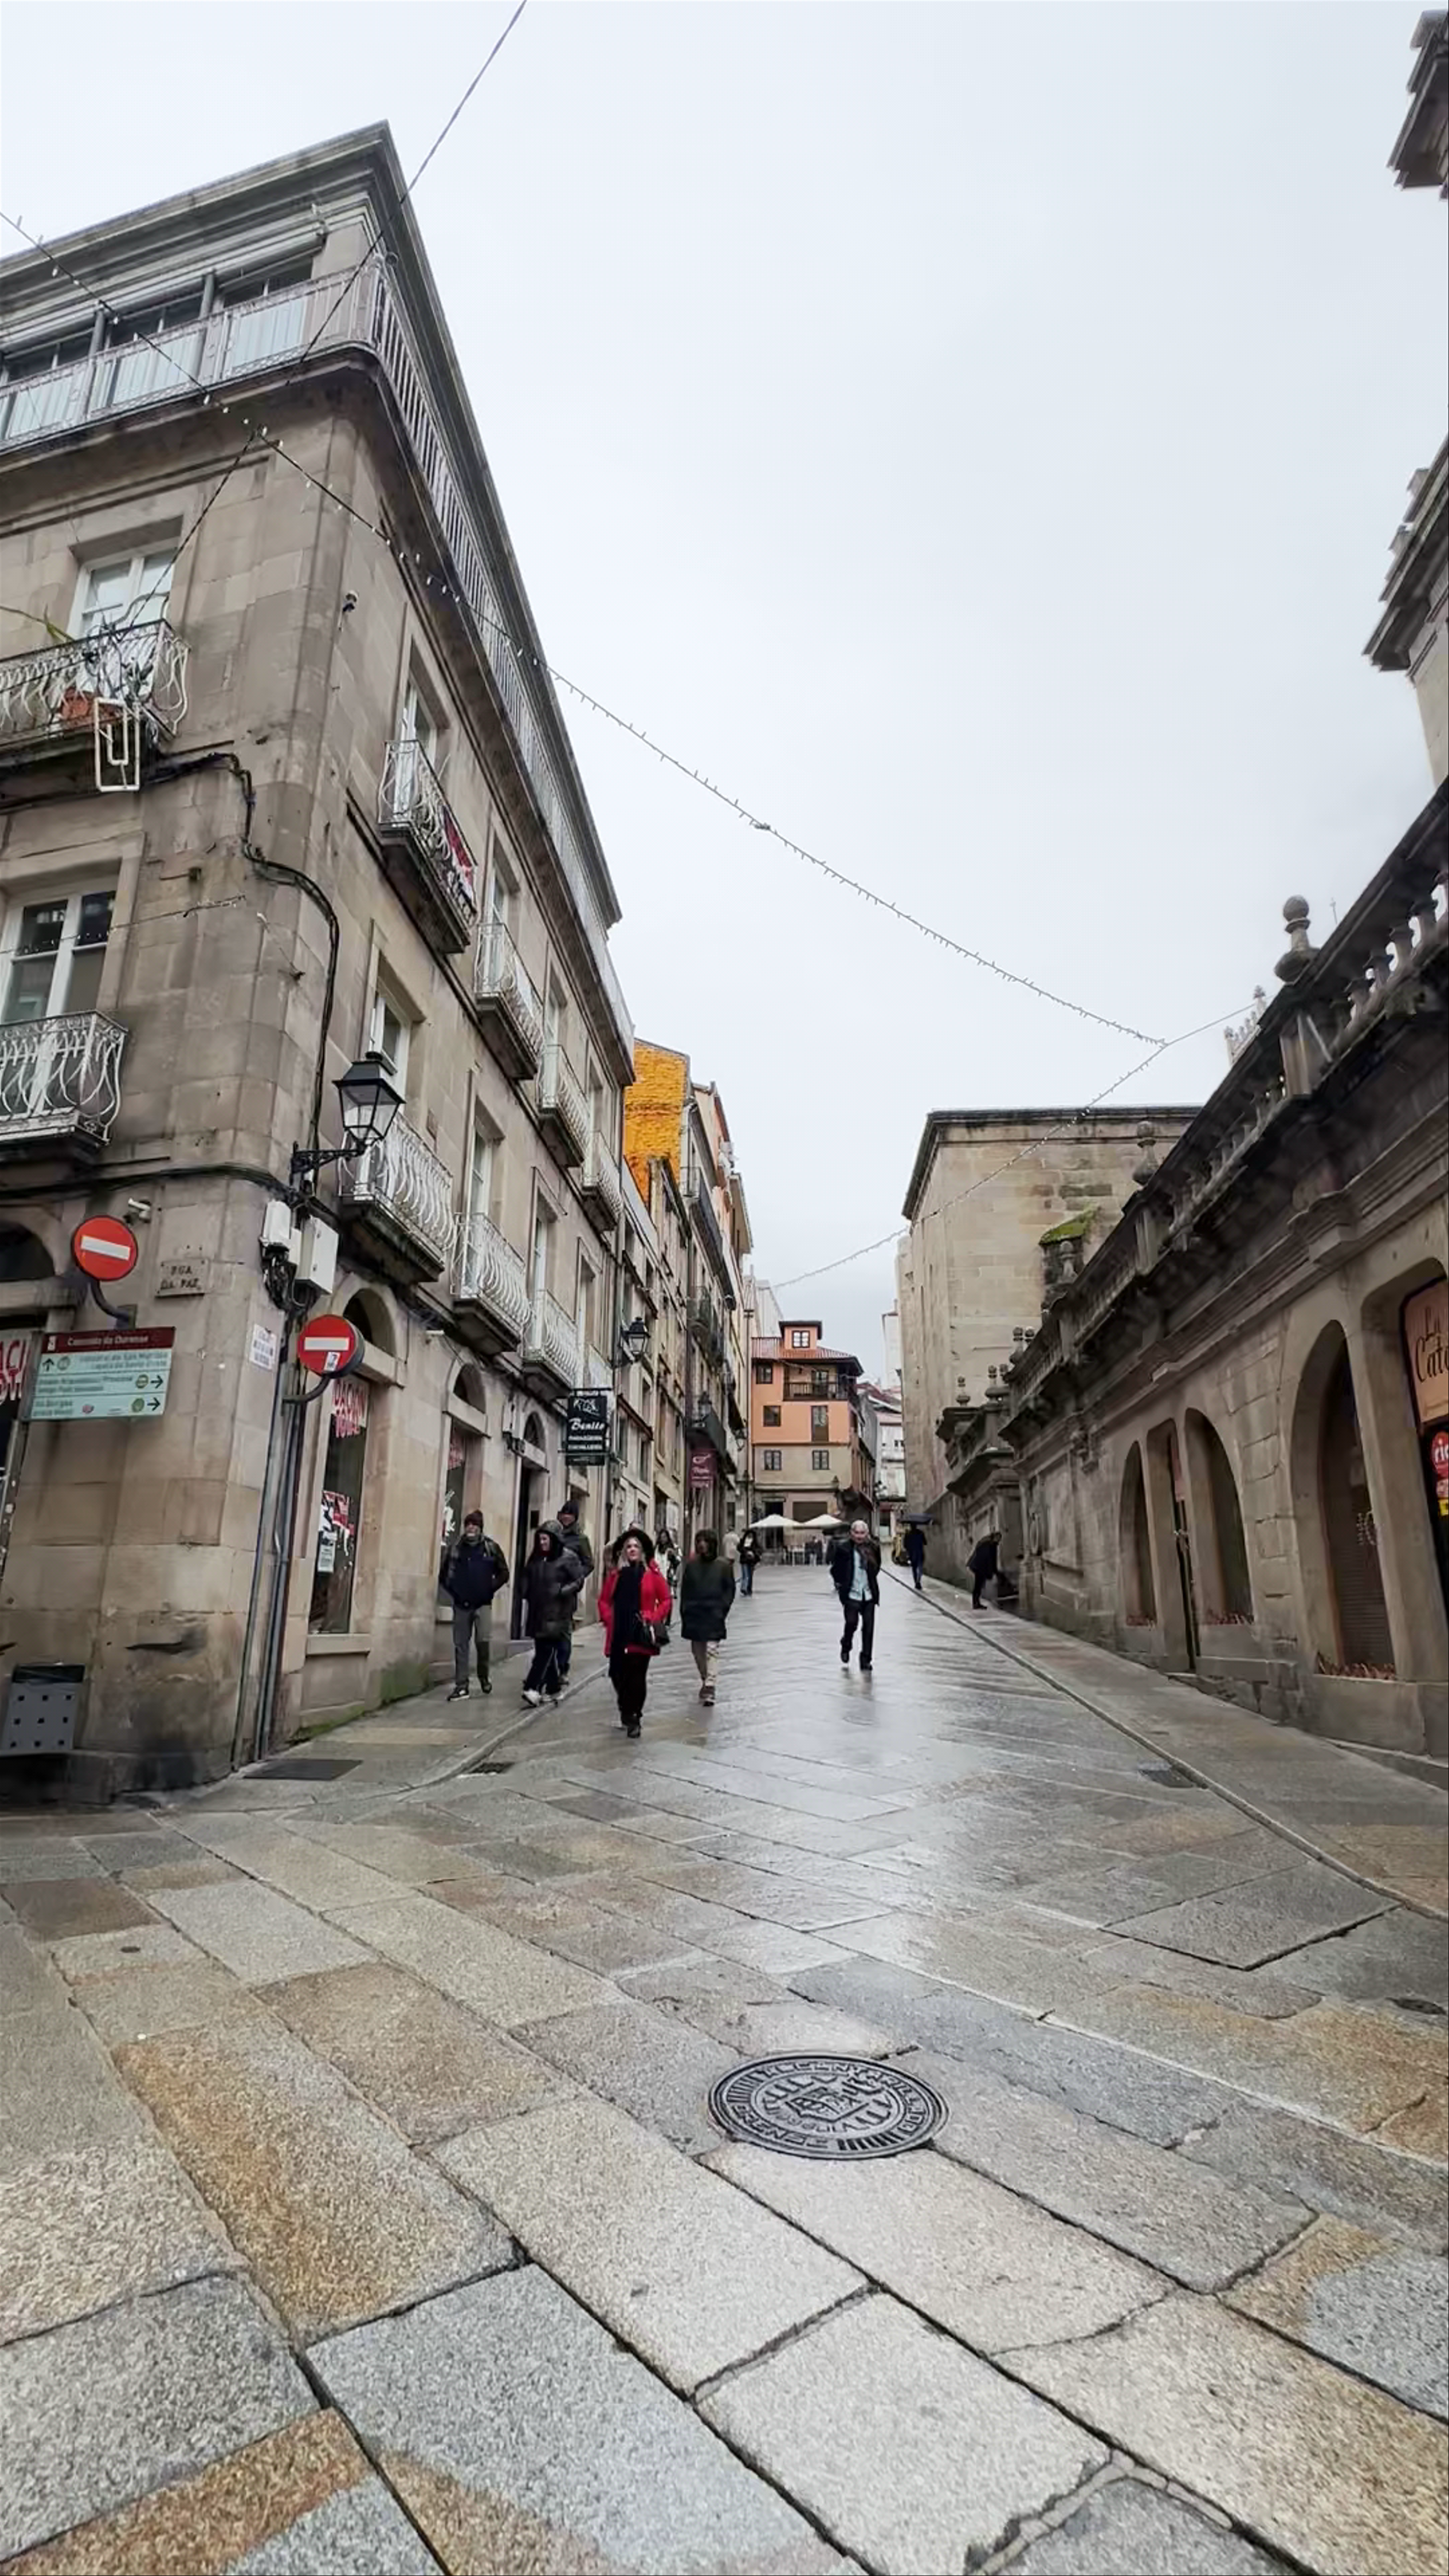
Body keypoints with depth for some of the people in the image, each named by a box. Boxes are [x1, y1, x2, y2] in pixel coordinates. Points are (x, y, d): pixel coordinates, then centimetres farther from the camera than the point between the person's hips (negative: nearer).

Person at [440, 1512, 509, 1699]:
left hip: (483, 1604, -2)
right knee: (461, 1645, 5)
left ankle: (484, 1674, 12)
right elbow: (445, 1573, 14)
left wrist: (490, 1589, -4)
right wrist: (452, 1591, 3)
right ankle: (461, 1685, 12)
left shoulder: (491, 1548, -1)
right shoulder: (456, 1547, 4)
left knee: (484, 1640, -14)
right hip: (461, 1604, 2)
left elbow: (504, 1573, 4)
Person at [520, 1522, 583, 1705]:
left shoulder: (568, 1558, -7)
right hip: (538, 1613, 6)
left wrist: (561, 1592, -17)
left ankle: (533, 1690, -16)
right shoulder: (536, 1558, 12)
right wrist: (527, 1594, 9)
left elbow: (579, 1581, -7)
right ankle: (552, 1689, 20)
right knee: (543, 1651, 9)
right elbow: (527, 1577, 26)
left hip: (557, 1614, -6)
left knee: (547, 1651, -10)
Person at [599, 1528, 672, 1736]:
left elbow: (667, 1600, 3)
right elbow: (604, 1600, 14)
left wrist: (654, 1620, -5)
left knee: (637, 1675, -6)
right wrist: (609, 1619, 0)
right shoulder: (615, 1573, 9)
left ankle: (633, 1719, 5)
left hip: (641, 1634, -3)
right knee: (618, 1674, 6)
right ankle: (627, 1713, 29)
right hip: (618, 1633, 3)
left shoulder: (652, 1573, 0)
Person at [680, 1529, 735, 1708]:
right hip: (694, 1614, 3)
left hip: (714, 1614, -3)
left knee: (712, 1649, -10)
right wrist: (684, 1611, 2)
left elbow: (730, 1589, 2)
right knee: (697, 1649, 11)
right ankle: (705, 1680, 29)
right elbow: (685, 1590, 8)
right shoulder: (692, 1565, 4)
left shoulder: (722, 1566, -2)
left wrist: (722, 1608, -7)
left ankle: (710, 1684, -12)